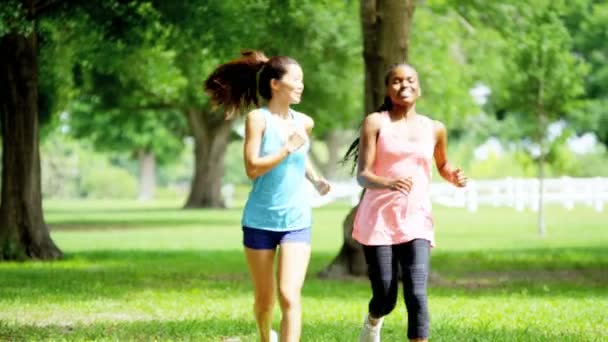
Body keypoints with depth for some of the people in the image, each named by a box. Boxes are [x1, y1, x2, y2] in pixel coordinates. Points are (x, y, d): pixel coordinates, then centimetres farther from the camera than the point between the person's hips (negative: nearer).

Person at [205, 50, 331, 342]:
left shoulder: (304, 122, 5)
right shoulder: (258, 118, -9)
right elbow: (252, 168, -18)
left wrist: (315, 179, 11)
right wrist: (289, 148, -22)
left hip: (296, 222, 2)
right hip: (260, 221, -2)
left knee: (289, 296, -15)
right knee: (264, 299, 12)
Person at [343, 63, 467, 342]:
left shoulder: (434, 129, 9)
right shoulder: (375, 123, -2)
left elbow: (442, 165, 27)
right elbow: (362, 175, -9)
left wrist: (454, 176, 3)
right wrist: (388, 183, -31)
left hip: (416, 221, 2)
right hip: (378, 221, -2)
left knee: (417, 293, -15)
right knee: (385, 298, 1)